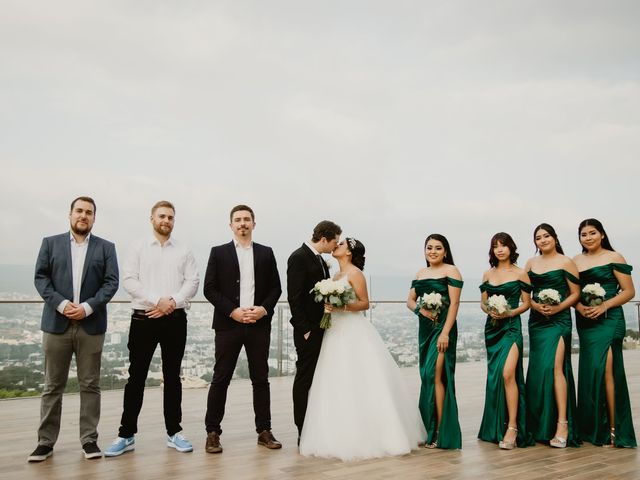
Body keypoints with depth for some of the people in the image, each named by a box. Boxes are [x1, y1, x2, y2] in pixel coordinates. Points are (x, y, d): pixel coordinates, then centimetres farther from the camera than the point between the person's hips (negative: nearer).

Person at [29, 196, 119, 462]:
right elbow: (40, 278, 2)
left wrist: (87, 307, -13)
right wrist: (61, 304, -13)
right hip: (57, 323, 0)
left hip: (91, 325, 0)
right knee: (53, 385, 6)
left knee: (90, 385, 4)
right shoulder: (51, 243, 10)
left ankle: (89, 439, 12)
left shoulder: (106, 247, 8)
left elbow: (111, 283, 0)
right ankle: (45, 441, 14)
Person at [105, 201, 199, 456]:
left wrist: (172, 302, -15)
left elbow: (192, 281, 0)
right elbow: (129, 280, -5)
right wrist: (157, 301, -15)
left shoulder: (184, 251, 9)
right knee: (136, 377, 3)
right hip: (143, 318, -1)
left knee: (172, 377, 9)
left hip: (175, 319, 1)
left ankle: (174, 432, 17)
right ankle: (127, 435, 12)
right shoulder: (138, 247, 5)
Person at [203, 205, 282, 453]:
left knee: (261, 379, 8)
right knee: (221, 379, 2)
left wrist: (264, 309, -9)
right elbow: (209, 289, -2)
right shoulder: (218, 253, 3)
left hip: (259, 325, 2)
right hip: (228, 324, -2)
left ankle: (264, 431, 17)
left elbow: (275, 287, 9)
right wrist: (232, 311, -13)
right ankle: (213, 432, 12)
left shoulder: (266, 253, 10)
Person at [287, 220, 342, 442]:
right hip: (308, 331, -9)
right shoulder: (299, 257, -12)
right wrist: (304, 329, -17)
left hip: (322, 328, 9)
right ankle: (304, 433, 7)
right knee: (305, 379, -1)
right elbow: (294, 297, -16)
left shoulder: (320, 260, 15)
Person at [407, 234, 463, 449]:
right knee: (427, 376, 9)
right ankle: (429, 429, 18)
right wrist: (419, 308, -8)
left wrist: (445, 333, -18)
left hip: (443, 328, -6)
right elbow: (410, 300, 16)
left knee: (436, 375, -11)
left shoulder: (451, 271, -4)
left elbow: (454, 303, -11)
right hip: (425, 328, 6)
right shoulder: (420, 274, 15)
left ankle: (440, 432, -5)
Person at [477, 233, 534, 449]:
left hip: (511, 326, -5)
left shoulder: (520, 273, 0)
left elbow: (527, 302, 1)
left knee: (508, 373, -19)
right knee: (494, 375, 9)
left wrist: (511, 312, -14)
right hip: (492, 327, 5)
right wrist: (489, 310, -7)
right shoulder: (487, 275, 12)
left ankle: (512, 427, -14)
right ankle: (495, 427, 20)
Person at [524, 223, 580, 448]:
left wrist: (557, 308, -15)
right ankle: (540, 426, 18)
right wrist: (536, 305, -8)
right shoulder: (531, 263, 12)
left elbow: (575, 293, -1)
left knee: (554, 366, -18)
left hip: (558, 320, -5)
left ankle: (562, 424, -14)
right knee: (537, 370, 6)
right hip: (536, 320, 5)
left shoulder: (566, 262, 0)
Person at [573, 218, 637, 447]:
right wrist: (580, 307, -6)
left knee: (605, 369, -13)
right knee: (589, 371, 6)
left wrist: (603, 306, -15)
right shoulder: (575, 261, 13)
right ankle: (593, 428, 15)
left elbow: (629, 291, -3)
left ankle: (612, 429, -5)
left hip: (608, 319, -5)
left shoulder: (614, 258, 0)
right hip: (584, 322, 5)